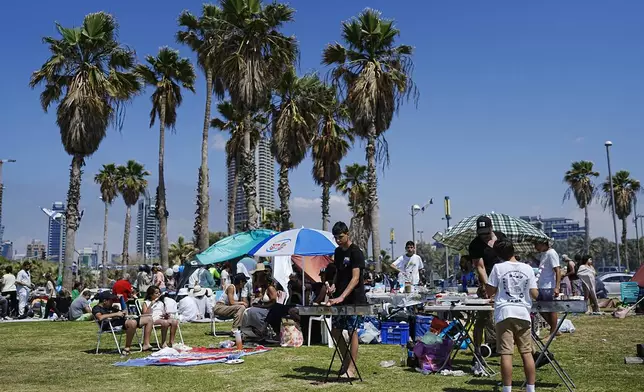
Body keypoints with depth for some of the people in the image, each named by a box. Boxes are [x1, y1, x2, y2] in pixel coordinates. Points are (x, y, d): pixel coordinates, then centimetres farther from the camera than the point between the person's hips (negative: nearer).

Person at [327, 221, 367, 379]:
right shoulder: (338, 251, 11)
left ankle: (351, 368, 3)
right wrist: (334, 285, 1)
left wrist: (341, 297, -30)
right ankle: (346, 360, 25)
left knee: (352, 331, -4)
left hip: (354, 299, -8)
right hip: (339, 299, 8)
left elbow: (355, 278, -21)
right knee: (335, 330, 9)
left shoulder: (356, 252, -13)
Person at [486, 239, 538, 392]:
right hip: (523, 313, 3)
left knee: (506, 353, -3)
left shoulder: (498, 268, -3)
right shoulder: (527, 269, 3)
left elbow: (490, 292, -2)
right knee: (527, 353, 9)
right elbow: (534, 294, 3)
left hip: (504, 313, -2)